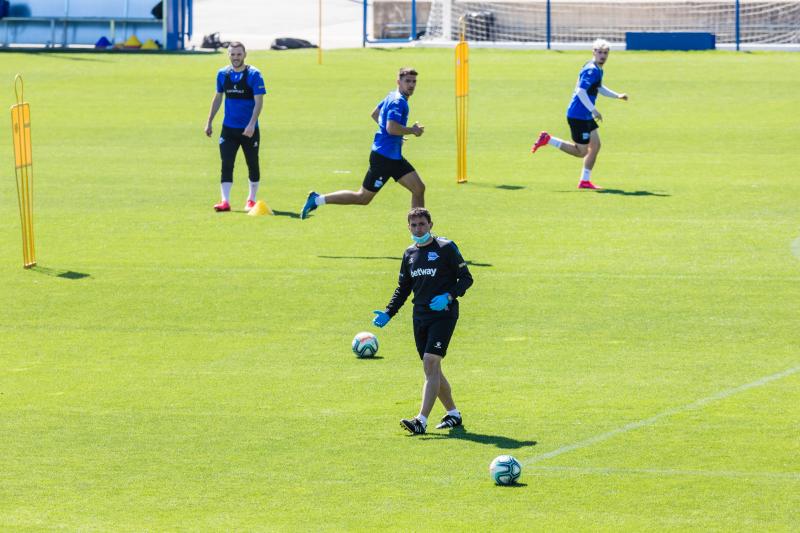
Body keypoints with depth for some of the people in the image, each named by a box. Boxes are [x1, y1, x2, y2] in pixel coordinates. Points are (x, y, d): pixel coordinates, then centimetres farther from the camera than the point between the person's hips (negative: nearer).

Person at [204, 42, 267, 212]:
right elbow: (218, 98, 17)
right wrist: (209, 122, 15)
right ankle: (225, 201, -8)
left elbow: (259, 101, -13)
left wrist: (252, 124, -24)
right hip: (228, 128, 3)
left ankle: (251, 200, 22)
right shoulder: (223, 74, 5)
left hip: (249, 130, -3)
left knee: (252, 164, 8)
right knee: (226, 165, -6)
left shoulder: (254, 74, -9)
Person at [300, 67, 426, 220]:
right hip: (383, 157, -10)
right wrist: (412, 130, -17)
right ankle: (318, 200, 9)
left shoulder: (392, 96, 11)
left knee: (419, 188, 4)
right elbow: (391, 128, -32)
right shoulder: (398, 102, -19)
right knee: (363, 198, 0)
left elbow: (375, 113, 26)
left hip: (394, 157, 10)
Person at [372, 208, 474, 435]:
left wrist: (449, 296, -22)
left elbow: (466, 278, -5)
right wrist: (387, 313, 8)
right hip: (420, 317, 7)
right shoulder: (409, 254, 13)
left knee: (430, 363, -17)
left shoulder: (446, 248, -5)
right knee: (432, 369, 9)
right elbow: (403, 288, 21)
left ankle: (422, 420, -23)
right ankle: (453, 414, 26)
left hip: (443, 315, -7)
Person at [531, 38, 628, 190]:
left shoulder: (598, 70, 14)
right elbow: (581, 91, -27)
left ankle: (585, 181, 17)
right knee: (581, 152, -5)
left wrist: (618, 96, 23)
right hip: (578, 115, -10)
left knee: (595, 145, 11)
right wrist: (593, 110, -30)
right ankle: (547, 140, 2)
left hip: (585, 116, 10)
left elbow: (599, 88, 31)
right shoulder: (591, 70, -19)